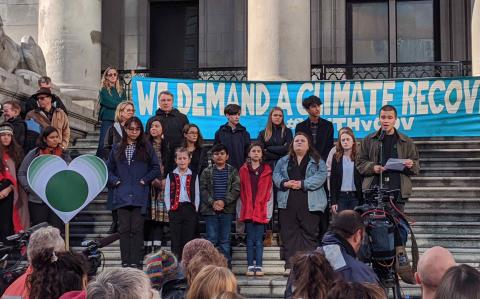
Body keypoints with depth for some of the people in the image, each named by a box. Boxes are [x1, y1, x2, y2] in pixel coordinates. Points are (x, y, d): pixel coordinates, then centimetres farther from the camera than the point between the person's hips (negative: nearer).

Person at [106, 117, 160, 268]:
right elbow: (108, 168, 17)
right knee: (124, 229, 1)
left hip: (139, 195, -2)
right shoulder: (117, 149, 12)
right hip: (122, 195, 2)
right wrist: (115, 181, 3)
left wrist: (145, 180, -3)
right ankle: (125, 262, 6)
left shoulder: (146, 148, 5)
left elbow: (156, 168, 6)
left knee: (137, 228, -4)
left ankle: (136, 261, 1)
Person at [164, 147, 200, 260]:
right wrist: (169, 209, -2)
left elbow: (197, 195, 8)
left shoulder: (194, 176, 7)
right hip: (175, 209, 0)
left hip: (189, 209, 0)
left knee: (189, 238, 1)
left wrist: (195, 209, -1)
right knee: (175, 239, 1)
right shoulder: (171, 176, 7)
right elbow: (167, 195, 7)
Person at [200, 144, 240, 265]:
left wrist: (224, 201, -14)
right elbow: (203, 189, 2)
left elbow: (236, 189, -2)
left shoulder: (233, 171, 6)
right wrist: (212, 202, -12)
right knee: (211, 239, 0)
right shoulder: (207, 172, 9)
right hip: (210, 210, 0)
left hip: (227, 210, 0)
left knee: (225, 240, 4)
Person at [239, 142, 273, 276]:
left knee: (259, 240, -1)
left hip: (261, 210, -1)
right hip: (248, 210, 1)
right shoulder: (243, 170, 8)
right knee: (250, 239, 3)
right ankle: (250, 266, 6)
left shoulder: (266, 170, 7)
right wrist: (243, 208, -1)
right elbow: (241, 191, 6)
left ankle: (259, 266, 2)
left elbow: (269, 191, 4)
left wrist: (268, 210, -3)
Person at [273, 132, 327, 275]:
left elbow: (321, 176, -5)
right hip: (287, 203, 2)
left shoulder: (317, 161, 9)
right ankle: (290, 265, 1)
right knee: (289, 234, -1)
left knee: (310, 234, -4)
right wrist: (285, 183, -11)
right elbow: (276, 175, 10)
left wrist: (302, 184, -15)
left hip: (310, 204, -2)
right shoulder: (283, 161, 20)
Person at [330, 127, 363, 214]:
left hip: (355, 197, -1)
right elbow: (333, 180, 4)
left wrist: (363, 200, -6)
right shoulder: (336, 158, 6)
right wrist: (333, 202, -2)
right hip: (341, 197, 1)